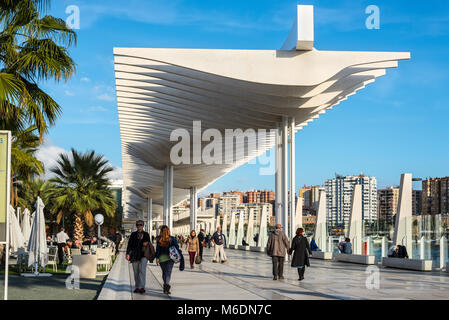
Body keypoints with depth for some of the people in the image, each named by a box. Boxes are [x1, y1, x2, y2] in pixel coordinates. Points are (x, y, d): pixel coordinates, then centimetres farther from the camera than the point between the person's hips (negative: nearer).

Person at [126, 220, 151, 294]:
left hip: (143, 255, -2)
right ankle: (137, 287, 15)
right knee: (136, 272, 6)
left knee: (142, 270, -16)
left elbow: (148, 243, 19)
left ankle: (142, 287, -18)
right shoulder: (133, 234, 10)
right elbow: (129, 244, 5)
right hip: (134, 255, 2)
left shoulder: (146, 234, 11)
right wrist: (128, 253, -6)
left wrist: (146, 243, -5)